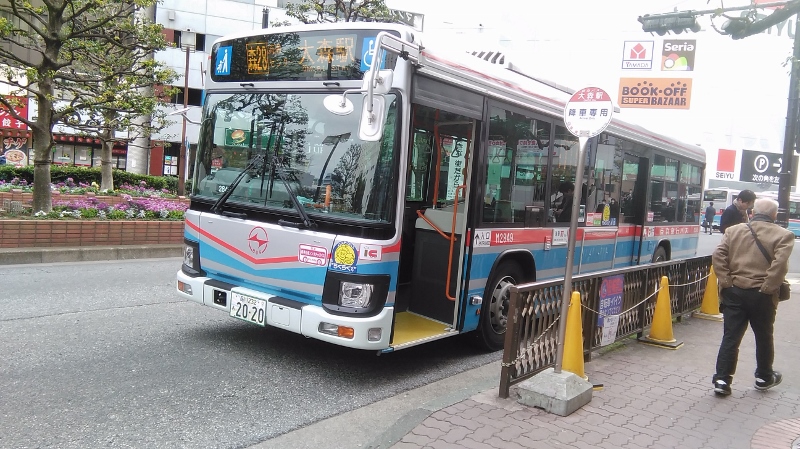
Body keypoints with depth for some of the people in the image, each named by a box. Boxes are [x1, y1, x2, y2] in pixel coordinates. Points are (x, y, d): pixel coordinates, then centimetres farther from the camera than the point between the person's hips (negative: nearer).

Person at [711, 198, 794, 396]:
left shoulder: (733, 230, 6)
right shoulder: (783, 235, -3)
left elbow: (718, 256, -4)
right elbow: (780, 264, -18)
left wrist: (726, 282, -2)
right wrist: (768, 288, -11)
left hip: (734, 292, 2)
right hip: (762, 295, -2)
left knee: (731, 337, 5)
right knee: (764, 337, 17)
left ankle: (722, 379, 2)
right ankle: (764, 377, 34)